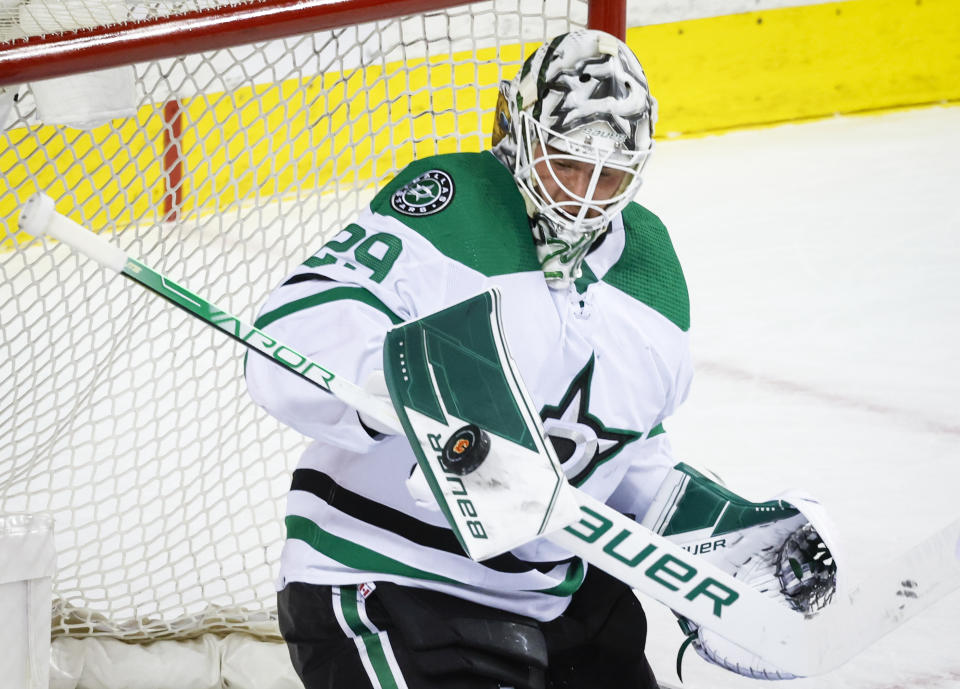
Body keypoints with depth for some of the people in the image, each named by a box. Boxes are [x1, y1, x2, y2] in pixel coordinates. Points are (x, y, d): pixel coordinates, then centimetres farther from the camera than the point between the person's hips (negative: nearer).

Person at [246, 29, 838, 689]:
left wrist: (734, 529, 9)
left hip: (557, 586, 8)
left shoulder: (649, 265, 9)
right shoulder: (446, 205, -16)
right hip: (382, 587, -8)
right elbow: (294, 337, -28)